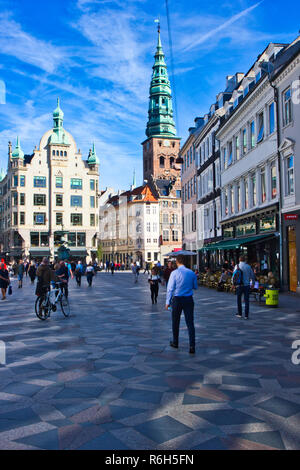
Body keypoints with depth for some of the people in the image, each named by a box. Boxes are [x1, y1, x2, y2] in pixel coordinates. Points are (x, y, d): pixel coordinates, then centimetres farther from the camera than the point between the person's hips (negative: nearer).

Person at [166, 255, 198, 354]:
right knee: (190, 323, 2)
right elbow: (195, 286, 12)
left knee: (175, 322, 16)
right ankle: (192, 346, -5)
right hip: (189, 299, 2)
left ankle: (175, 342, 30)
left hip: (177, 299, -2)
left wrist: (168, 302, -3)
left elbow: (170, 288, -11)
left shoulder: (174, 273, -11)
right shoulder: (191, 273, 0)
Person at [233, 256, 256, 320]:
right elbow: (252, 275, 6)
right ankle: (246, 315, 2)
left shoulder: (237, 266, -3)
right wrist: (253, 283, 22)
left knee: (239, 300, 16)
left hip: (239, 286, 0)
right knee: (246, 300, 4)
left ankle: (240, 314, 22)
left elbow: (234, 276, -1)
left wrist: (233, 283, 12)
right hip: (246, 285, 0)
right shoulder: (248, 266, -2)